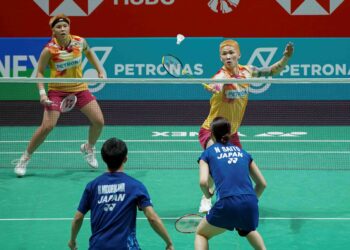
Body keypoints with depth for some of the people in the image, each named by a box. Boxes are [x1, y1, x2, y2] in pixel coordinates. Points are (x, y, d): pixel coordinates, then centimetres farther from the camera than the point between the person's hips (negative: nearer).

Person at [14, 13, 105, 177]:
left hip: (79, 88, 4)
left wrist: (100, 71, 8)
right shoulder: (49, 50, -21)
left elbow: (89, 52, 13)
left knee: (99, 121, -3)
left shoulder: (80, 42, -11)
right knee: (47, 126, -16)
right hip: (57, 90, -4)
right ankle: (25, 158, 4)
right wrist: (42, 93, -20)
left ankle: (88, 148, 28)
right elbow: (40, 72, -8)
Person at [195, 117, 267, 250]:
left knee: (201, 234, 22)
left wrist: (208, 194, 19)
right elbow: (262, 183, 21)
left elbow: (203, 182, -2)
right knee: (248, 229, 39)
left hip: (226, 204, -4)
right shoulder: (242, 152, 23)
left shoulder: (208, 153, 14)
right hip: (250, 204, 4)